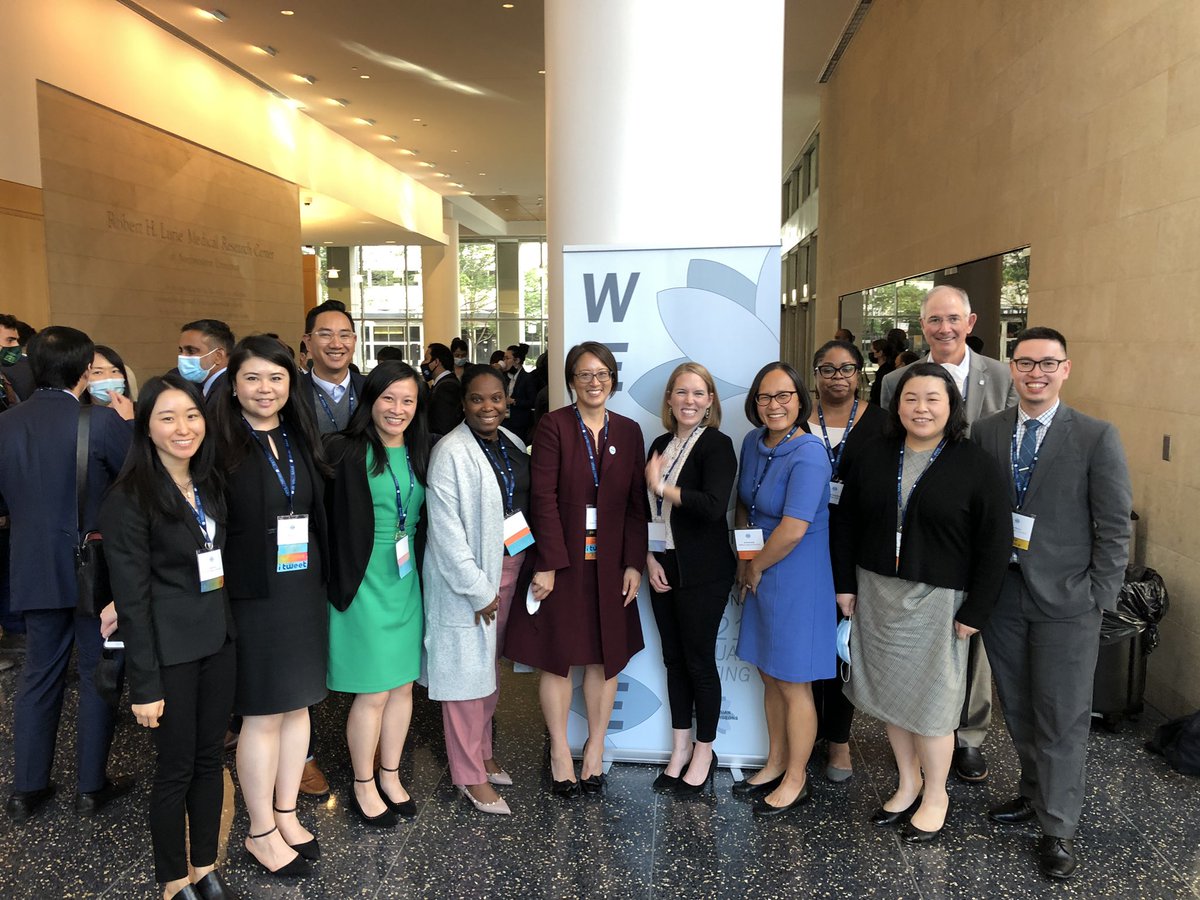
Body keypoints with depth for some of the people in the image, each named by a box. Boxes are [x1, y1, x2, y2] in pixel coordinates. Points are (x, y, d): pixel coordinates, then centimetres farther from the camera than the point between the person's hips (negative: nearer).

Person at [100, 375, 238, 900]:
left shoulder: (210, 484, 5)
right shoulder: (130, 498, -14)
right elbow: (131, 598, -15)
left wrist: (229, 629, 4)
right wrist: (145, 684, -14)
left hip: (219, 640, 6)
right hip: (170, 650, -6)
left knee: (210, 758, 16)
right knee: (176, 767, 8)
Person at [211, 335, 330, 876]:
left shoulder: (302, 438, 6)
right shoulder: (220, 443, -10)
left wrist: (326, 580, 9)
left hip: (305, 590, 5)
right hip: (252, 595, -5)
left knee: (297, 705, 14)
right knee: (262, 714, 5)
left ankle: (286, 815, 31)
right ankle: (261, 832, 23)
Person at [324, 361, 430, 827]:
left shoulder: (419, 455, 5)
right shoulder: (344, 452, -13)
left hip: (408, 583, 6)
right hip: (365, 584, -5)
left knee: (403, 685, 15)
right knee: (373, 693, 4)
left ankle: (390, 776, 34)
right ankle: (363, 787, 26)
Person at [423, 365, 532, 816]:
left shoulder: (512, 444, 6)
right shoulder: (451, 453, -16)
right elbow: (447, 529, -19)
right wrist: (479, 589, -17)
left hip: (510, 568, 7)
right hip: (468, 576, -7)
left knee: (492, 667, 18)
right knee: (467, 671, 3)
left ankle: (482, 753, 35)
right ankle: (471, 776, 17)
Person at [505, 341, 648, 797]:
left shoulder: (628, 431, 6)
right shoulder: (553, 426, -6)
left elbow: (637, 504, 5)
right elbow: (544, 498, -11)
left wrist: (634, 563, -1)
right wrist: (548, 564, -16)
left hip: (610, 565, 3)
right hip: (562, 559, -3)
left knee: (606, 657, 11)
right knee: (557, 658, 7)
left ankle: (595, 748, 28)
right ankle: (560, 750, 24)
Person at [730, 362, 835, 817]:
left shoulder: (808, 454, -22)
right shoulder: (753, 442, 3)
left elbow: (792, 530, -26)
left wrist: (756, 568, -11)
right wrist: (743, 563, 1)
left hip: (797, 579, -8)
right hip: (760, 577, 8)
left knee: (793, 685, 7)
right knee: (770, 676, 19)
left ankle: (796, 780, 25)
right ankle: (775, 764, 37)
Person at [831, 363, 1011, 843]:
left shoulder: (976, 466, -8)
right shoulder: (871, 457, 3)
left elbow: (994, 544, -7)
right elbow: (846, 522, 9)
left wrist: (975, 611, -9)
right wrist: (845, 583, 5)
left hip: (936, 601, -4)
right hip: (876, 593, 4)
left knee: (930, 701, 4)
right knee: (890, 694, 13)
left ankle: (936, 796, 27)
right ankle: (907, 784, 33)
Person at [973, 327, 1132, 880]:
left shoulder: (1097, 438, -7)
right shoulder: (985, 433, 2)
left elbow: (1115, 528, -5)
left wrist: (1098, 599, -8)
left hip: (1065, 601, -3)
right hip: (1002, 593, 3)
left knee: (1062, 717, 6)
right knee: (1017, 708, 18)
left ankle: (1057, 828, 22)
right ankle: (1035, 792, 40)